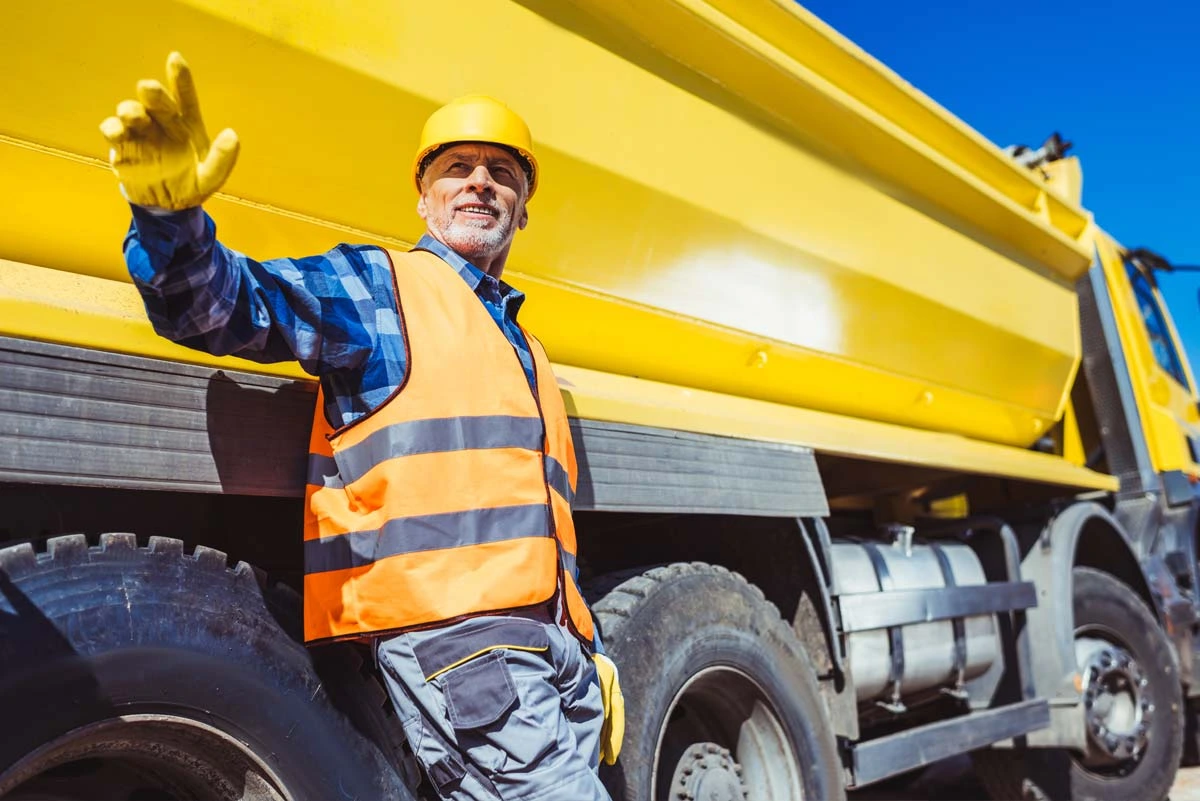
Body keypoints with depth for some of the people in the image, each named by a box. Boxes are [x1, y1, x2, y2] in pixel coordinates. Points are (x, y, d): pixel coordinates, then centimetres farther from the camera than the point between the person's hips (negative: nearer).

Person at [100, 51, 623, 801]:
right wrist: (173, 218, -32)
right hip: (455, 635, -7)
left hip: (550, 646, 7)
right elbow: (232, 304, -11)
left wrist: (592, 655, 20)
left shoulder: (527, 350, 24)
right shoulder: (376, 287, 5)